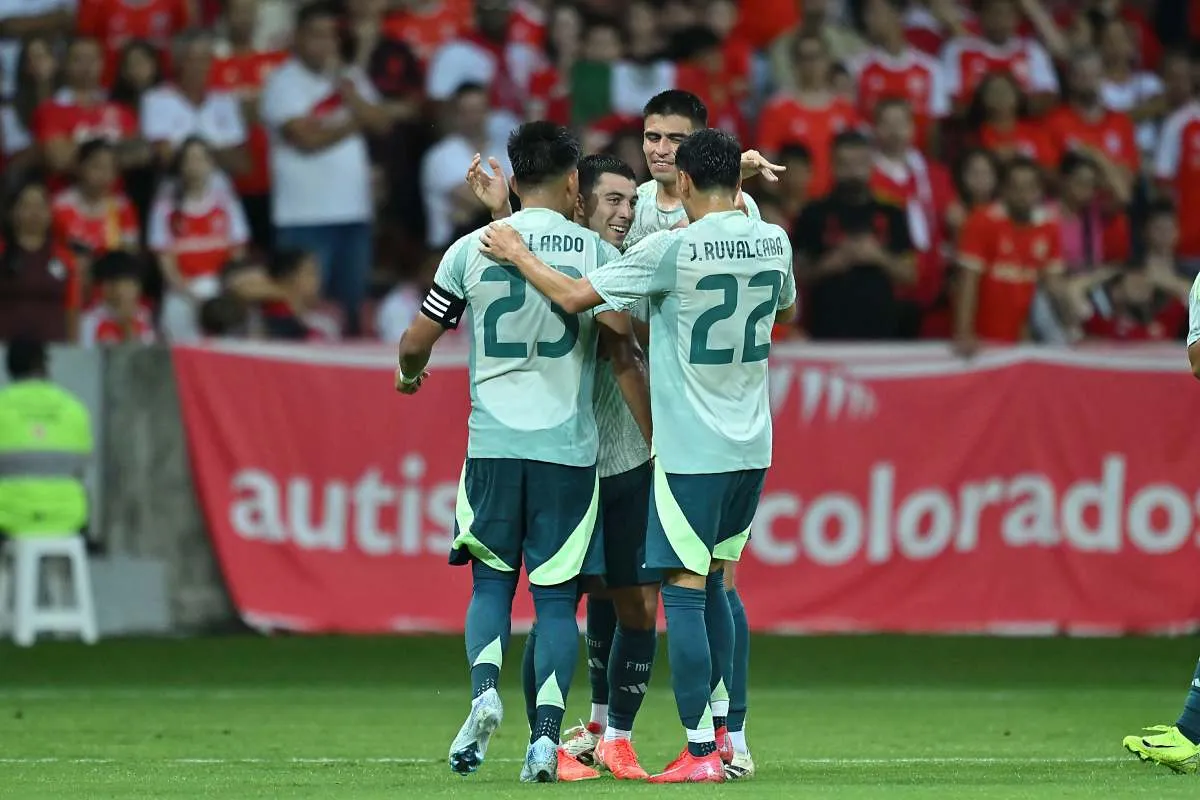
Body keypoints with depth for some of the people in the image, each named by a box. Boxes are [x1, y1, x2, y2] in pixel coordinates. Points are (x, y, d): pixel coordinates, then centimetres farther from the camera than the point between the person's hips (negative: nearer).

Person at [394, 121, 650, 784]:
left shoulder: (472, 249, 2)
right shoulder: (597, 253, 0)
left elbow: (416, 343, 7)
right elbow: (624, 358, -2)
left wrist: (407, 375, 30)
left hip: (493, 446, 1)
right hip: (569, 449, -1)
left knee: (491, 582, 14)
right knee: (556, 597, 4)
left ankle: (484, 689, -11)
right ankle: (546, 737, -5)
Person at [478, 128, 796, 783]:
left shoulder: (670, 249, -14)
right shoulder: (773, 242, 3)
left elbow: (575, 296, -13)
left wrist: (517, 254, 3)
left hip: (690, 450, -6)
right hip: (751, 445, 6)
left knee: (684, 593, -4)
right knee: (712, 586, 18)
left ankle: (702, 751, -7)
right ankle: (720, 733, 19)